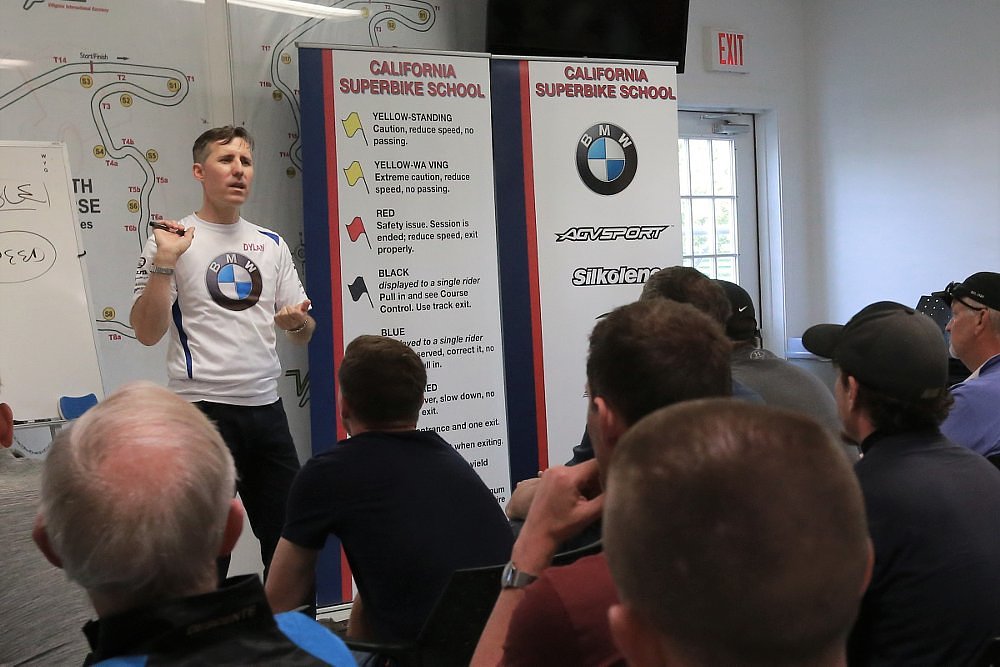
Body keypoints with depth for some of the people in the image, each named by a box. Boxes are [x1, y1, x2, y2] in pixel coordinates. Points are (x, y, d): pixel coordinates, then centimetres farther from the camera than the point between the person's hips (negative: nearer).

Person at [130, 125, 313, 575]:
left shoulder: (271, 244, 12)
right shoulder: (171, 241, -2)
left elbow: (304, 332, 15)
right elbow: (147, 333, -10)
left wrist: (297, 321, -8)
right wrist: (164, 260, -19)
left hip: (266, 407, 5)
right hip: (203, 410, -5)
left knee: (289, 540, 11)